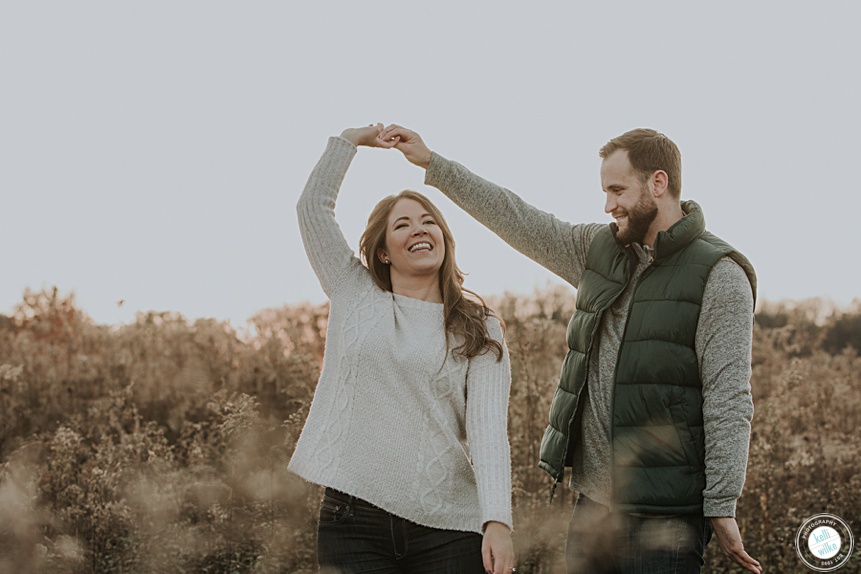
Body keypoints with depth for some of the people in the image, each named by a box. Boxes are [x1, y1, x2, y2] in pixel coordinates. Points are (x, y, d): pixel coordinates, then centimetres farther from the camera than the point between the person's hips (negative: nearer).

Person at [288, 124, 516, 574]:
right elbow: (313, 206, 7)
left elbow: (488, 426, -6)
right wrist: (349, 139, 8)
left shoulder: (480, 331, 6)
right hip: (354, 523, 1)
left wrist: (498, 521, -17)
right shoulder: (356, 298, 11)